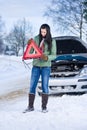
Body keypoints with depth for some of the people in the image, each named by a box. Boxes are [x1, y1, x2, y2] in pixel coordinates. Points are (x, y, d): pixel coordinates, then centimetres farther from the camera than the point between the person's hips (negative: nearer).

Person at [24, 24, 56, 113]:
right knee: (32, 86, 2)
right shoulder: (36, 39, 2)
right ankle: (30, 106, 12)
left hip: (46, 66, -2)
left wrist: (47, 57, -25)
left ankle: (44, 107, 11)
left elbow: (54, 55, -6)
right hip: (36, 66, 2)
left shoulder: (52, 41, -3)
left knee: (45, 86, 2)